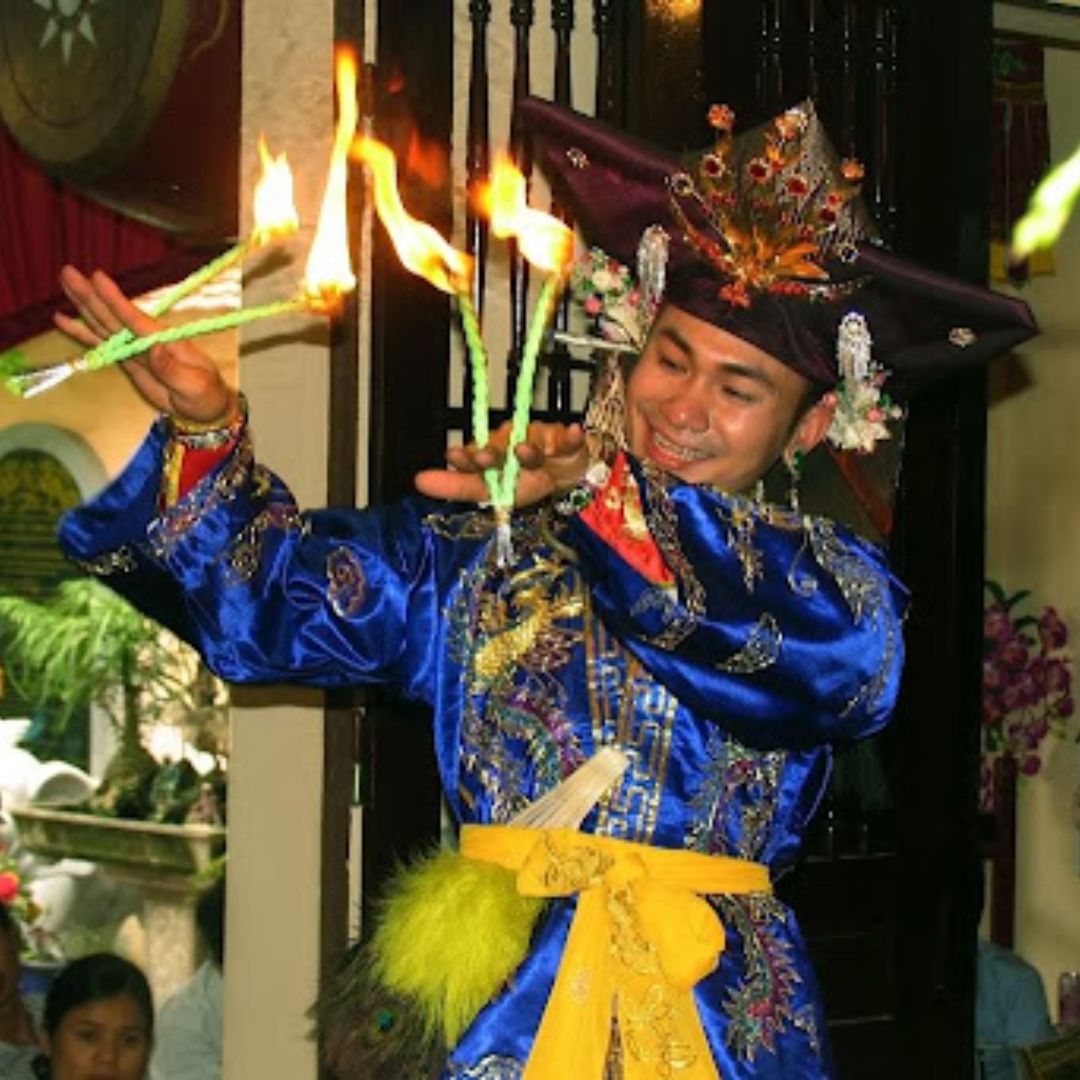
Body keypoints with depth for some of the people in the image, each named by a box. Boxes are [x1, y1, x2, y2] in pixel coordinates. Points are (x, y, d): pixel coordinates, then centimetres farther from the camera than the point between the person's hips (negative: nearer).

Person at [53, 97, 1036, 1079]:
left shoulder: (821, 572, 3)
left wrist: (602, 494, -32)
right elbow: (274, 592, 1)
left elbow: (830, 644, -21)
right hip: (493, 998, 1)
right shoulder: (486, 548, 7)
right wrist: (203, 429, -17)